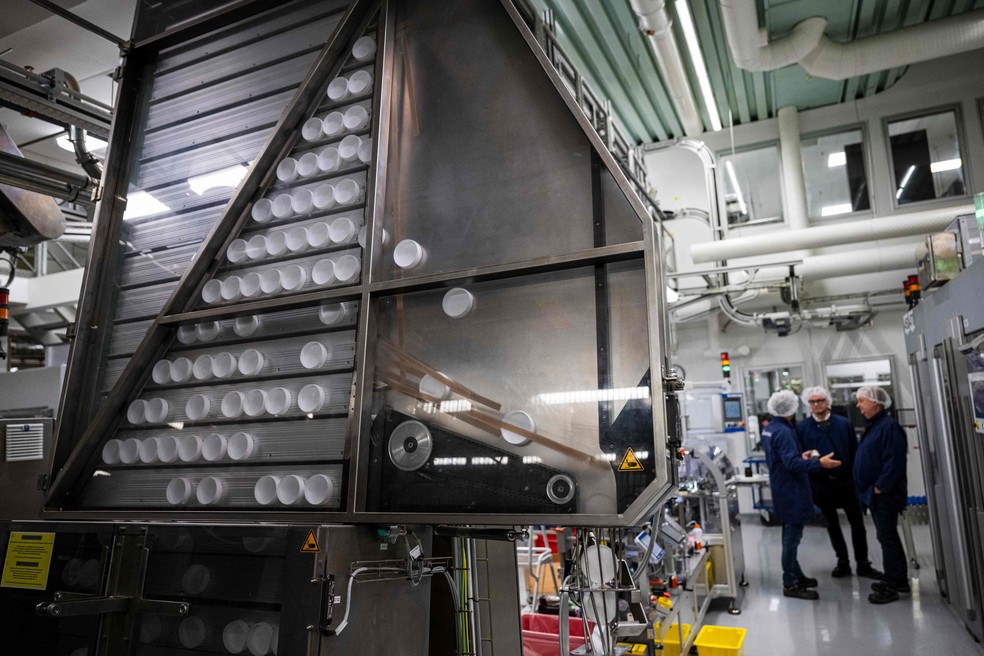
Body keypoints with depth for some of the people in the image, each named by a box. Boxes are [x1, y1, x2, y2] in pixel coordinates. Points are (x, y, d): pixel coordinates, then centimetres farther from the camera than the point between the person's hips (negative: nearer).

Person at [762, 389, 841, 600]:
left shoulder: (768, 429, 9)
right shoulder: (784, 432, -22)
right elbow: (792, 463, -30)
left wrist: (801, 457, 21)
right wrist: (819, 463, -34)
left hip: (781, 487, 10)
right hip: (791, 490, -10)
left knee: (790, 534, 19)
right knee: (792, 536, -3)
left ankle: (796, 575, 31)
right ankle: (790, 584, 4)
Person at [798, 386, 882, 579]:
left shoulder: (844, 423, 0)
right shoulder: (802, 427, -2)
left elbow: (855, 451, -1)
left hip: (846, 481, 0)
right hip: (821, 484, 0)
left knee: (857, 524, 7)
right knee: (832, 525, 13)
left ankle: (863, 564, 21)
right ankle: (843, 562, 27)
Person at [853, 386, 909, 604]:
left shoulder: (889, 426, -17)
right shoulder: (873, 426, 14)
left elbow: (894, 461, -24)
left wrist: (880, 487, -21)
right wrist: (870, 488, 14)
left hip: (885, 494, -10)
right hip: (874, 494, 10)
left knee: (886, 537, -3)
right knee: (888, 536, 17)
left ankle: (892, 585, 6)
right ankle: (899, 579, 28)